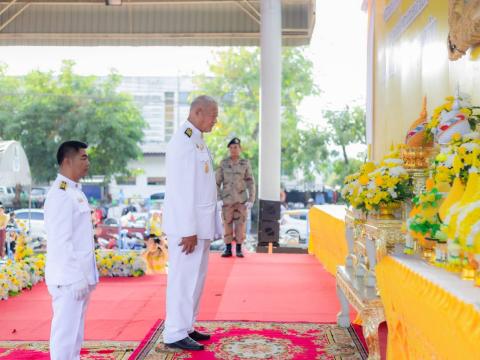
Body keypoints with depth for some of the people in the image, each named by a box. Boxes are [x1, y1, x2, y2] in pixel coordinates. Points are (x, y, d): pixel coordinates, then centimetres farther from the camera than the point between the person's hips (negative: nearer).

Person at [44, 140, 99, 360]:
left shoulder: (75, 192, 14)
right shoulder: (60, 195, -16)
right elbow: (61, 242, -20)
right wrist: (76, 278, -21)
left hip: (80, 275, 9)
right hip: (69, 278, -9)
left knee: (75, 330, 16)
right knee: (65, 331, -3)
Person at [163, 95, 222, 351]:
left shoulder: (197, 140, 14)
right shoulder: (183, 142, -16)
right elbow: (182, 190, -20)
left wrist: (202, 227, 16)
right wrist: (188, 230, -20)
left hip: (200, 223, 9)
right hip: (187, 226, -9)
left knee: (196, 277, 15)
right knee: (184, 278, -2)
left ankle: (186, 327, 25)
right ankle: (175, 334, 7)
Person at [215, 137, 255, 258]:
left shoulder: (245, 163, -2)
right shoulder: (223, 163, -1)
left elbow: (251, 183, 0)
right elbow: (217, 182, 0)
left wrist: (251, 200, -7)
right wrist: (218, 199, -8)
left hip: (241, 199, 0)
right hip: (227, 199, 1)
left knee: (240, 224, 1)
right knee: (227, 223, 3)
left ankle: (239, 249, 10)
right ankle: (228, 249, 11)